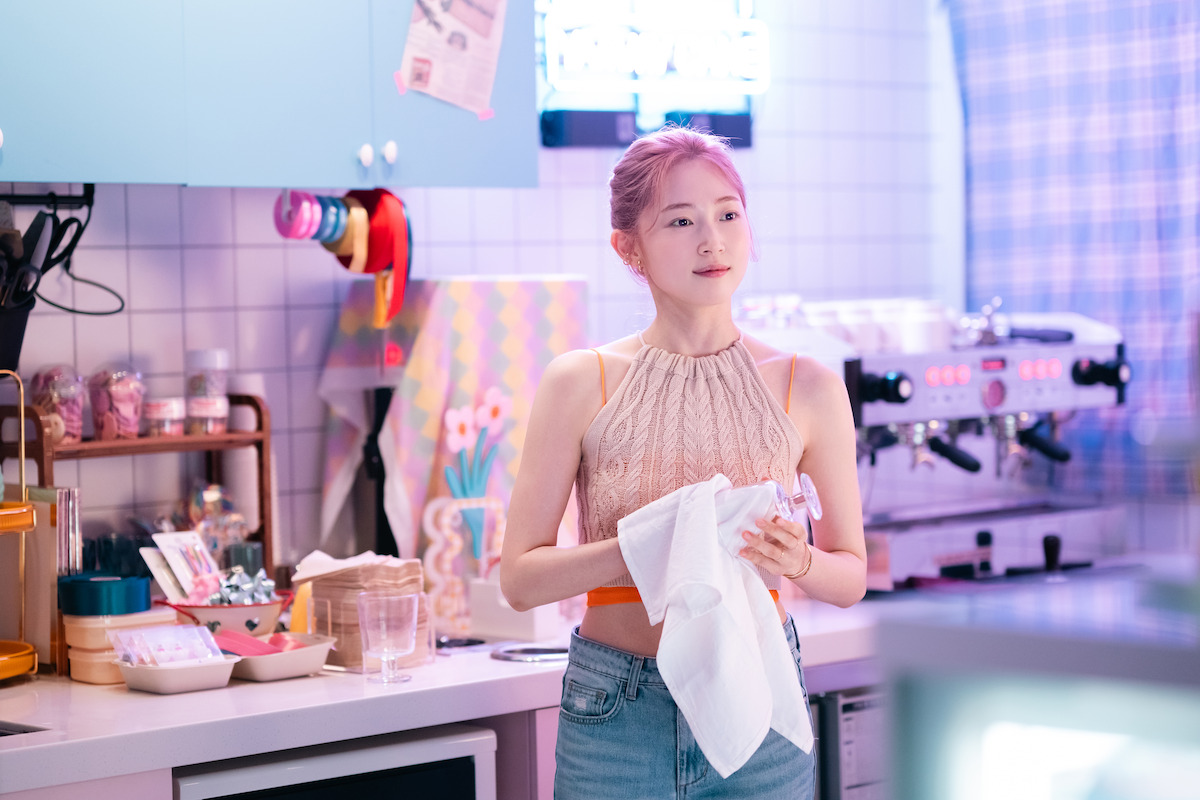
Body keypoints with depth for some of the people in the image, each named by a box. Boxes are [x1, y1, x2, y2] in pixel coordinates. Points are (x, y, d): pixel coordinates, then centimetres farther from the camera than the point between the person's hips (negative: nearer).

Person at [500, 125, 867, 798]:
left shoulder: (809, 388, 0)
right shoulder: (580, 384, -3)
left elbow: (851, 577, 7)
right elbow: (520, 578, -3)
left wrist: (797, 562, -16)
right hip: (615, 719, -1)